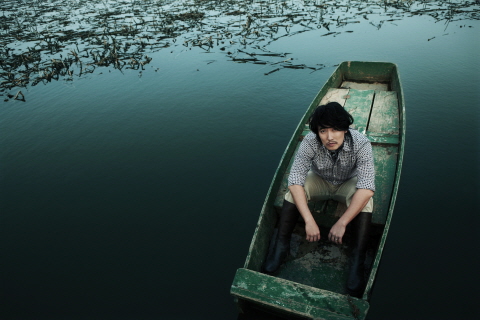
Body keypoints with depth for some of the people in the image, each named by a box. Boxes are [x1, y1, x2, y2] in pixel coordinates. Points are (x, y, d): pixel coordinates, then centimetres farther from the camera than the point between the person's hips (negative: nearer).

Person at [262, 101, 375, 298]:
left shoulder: (361, 144, -32)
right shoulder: (310, 142, -30)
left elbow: (367, 188, -38)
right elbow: (295, 180, -33)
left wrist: (341, 223, -43)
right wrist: (309, 220, -41)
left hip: (348, 184, 0)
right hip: (320, 181, 1)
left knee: (365, 198, -32)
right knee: (294, 190, -27)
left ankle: (357, 262, -25)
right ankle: (281, 247, -15)